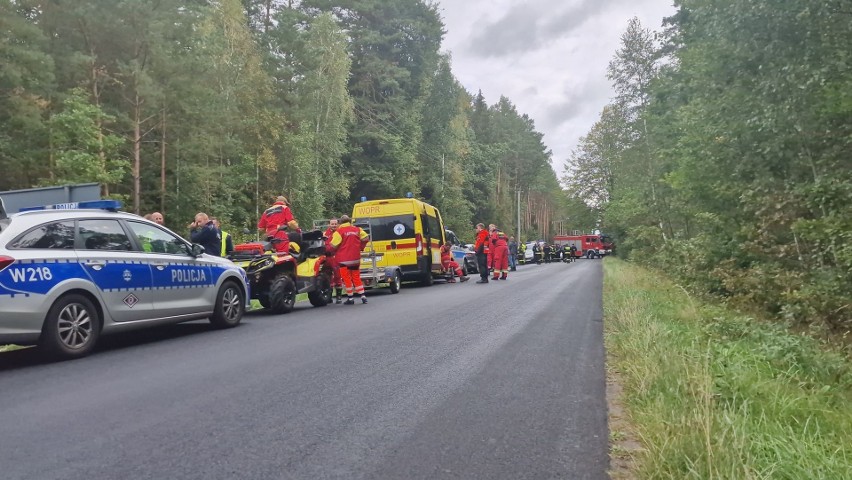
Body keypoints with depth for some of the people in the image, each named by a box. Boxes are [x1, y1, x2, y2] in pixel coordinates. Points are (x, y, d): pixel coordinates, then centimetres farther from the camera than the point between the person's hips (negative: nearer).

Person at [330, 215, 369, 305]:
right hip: (356, 258, 5)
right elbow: (366, 238, 4)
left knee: (347, 278, 3)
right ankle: (363, 296, 11)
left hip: (344, 259, -5)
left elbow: (333, 245, -12)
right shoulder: (357, 229, 6)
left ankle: (350, 298, 5)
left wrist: (333, 252, 8)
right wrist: (360, 247, 17)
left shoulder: (339, 231, -9)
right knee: (356, 277, 14)